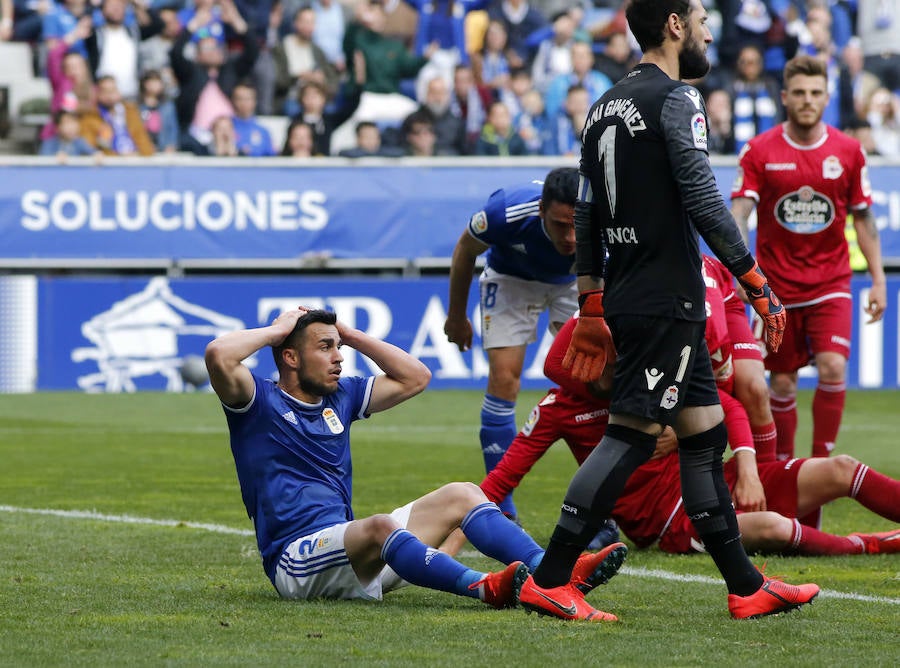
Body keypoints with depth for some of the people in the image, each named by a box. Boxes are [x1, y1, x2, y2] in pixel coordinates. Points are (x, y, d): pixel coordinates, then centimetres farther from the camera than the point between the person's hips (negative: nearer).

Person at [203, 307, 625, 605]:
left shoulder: (340, 397, 21)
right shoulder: (258, 401, -1)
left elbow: (414, 378, 27)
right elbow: (218, 355, -21)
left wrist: (351, 335, 19)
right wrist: (276, 330, -4)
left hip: (350, 553, 8)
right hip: (296, 562, -8)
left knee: (460, 495, -3)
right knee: (379, 527, -38)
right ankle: (488, 589, -51)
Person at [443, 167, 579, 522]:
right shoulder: (507, 212, -37)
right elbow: (466, 249, -13)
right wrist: (456, 315, -1)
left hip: (575, 281, 1)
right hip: (512, 278, -1)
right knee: (503, 379, -12)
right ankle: (501, 510, -4)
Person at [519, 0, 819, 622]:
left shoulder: (606, 105, 16)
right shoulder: (676, 98, -10)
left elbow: (586, 217, 16)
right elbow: (704, 203, -18)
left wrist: (591, 309, 18)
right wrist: (758, 285, -13)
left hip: (625, 299, 9)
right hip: (668, 300, -9)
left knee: (706, 431, 13)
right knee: (629, 436, -9)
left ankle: (746, 586, 16)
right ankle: (549, 580, -11)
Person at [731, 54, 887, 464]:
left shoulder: (848, 151, 1)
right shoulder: (760, 151, -4)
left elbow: (863, 218, 8)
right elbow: (740, 211, -13)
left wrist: (878, 280, 3)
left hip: (830, 283, 0)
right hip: (777, 286, 0)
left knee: (833, 368, -17)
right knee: (782, 383, 4)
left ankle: (822, 462, -5)